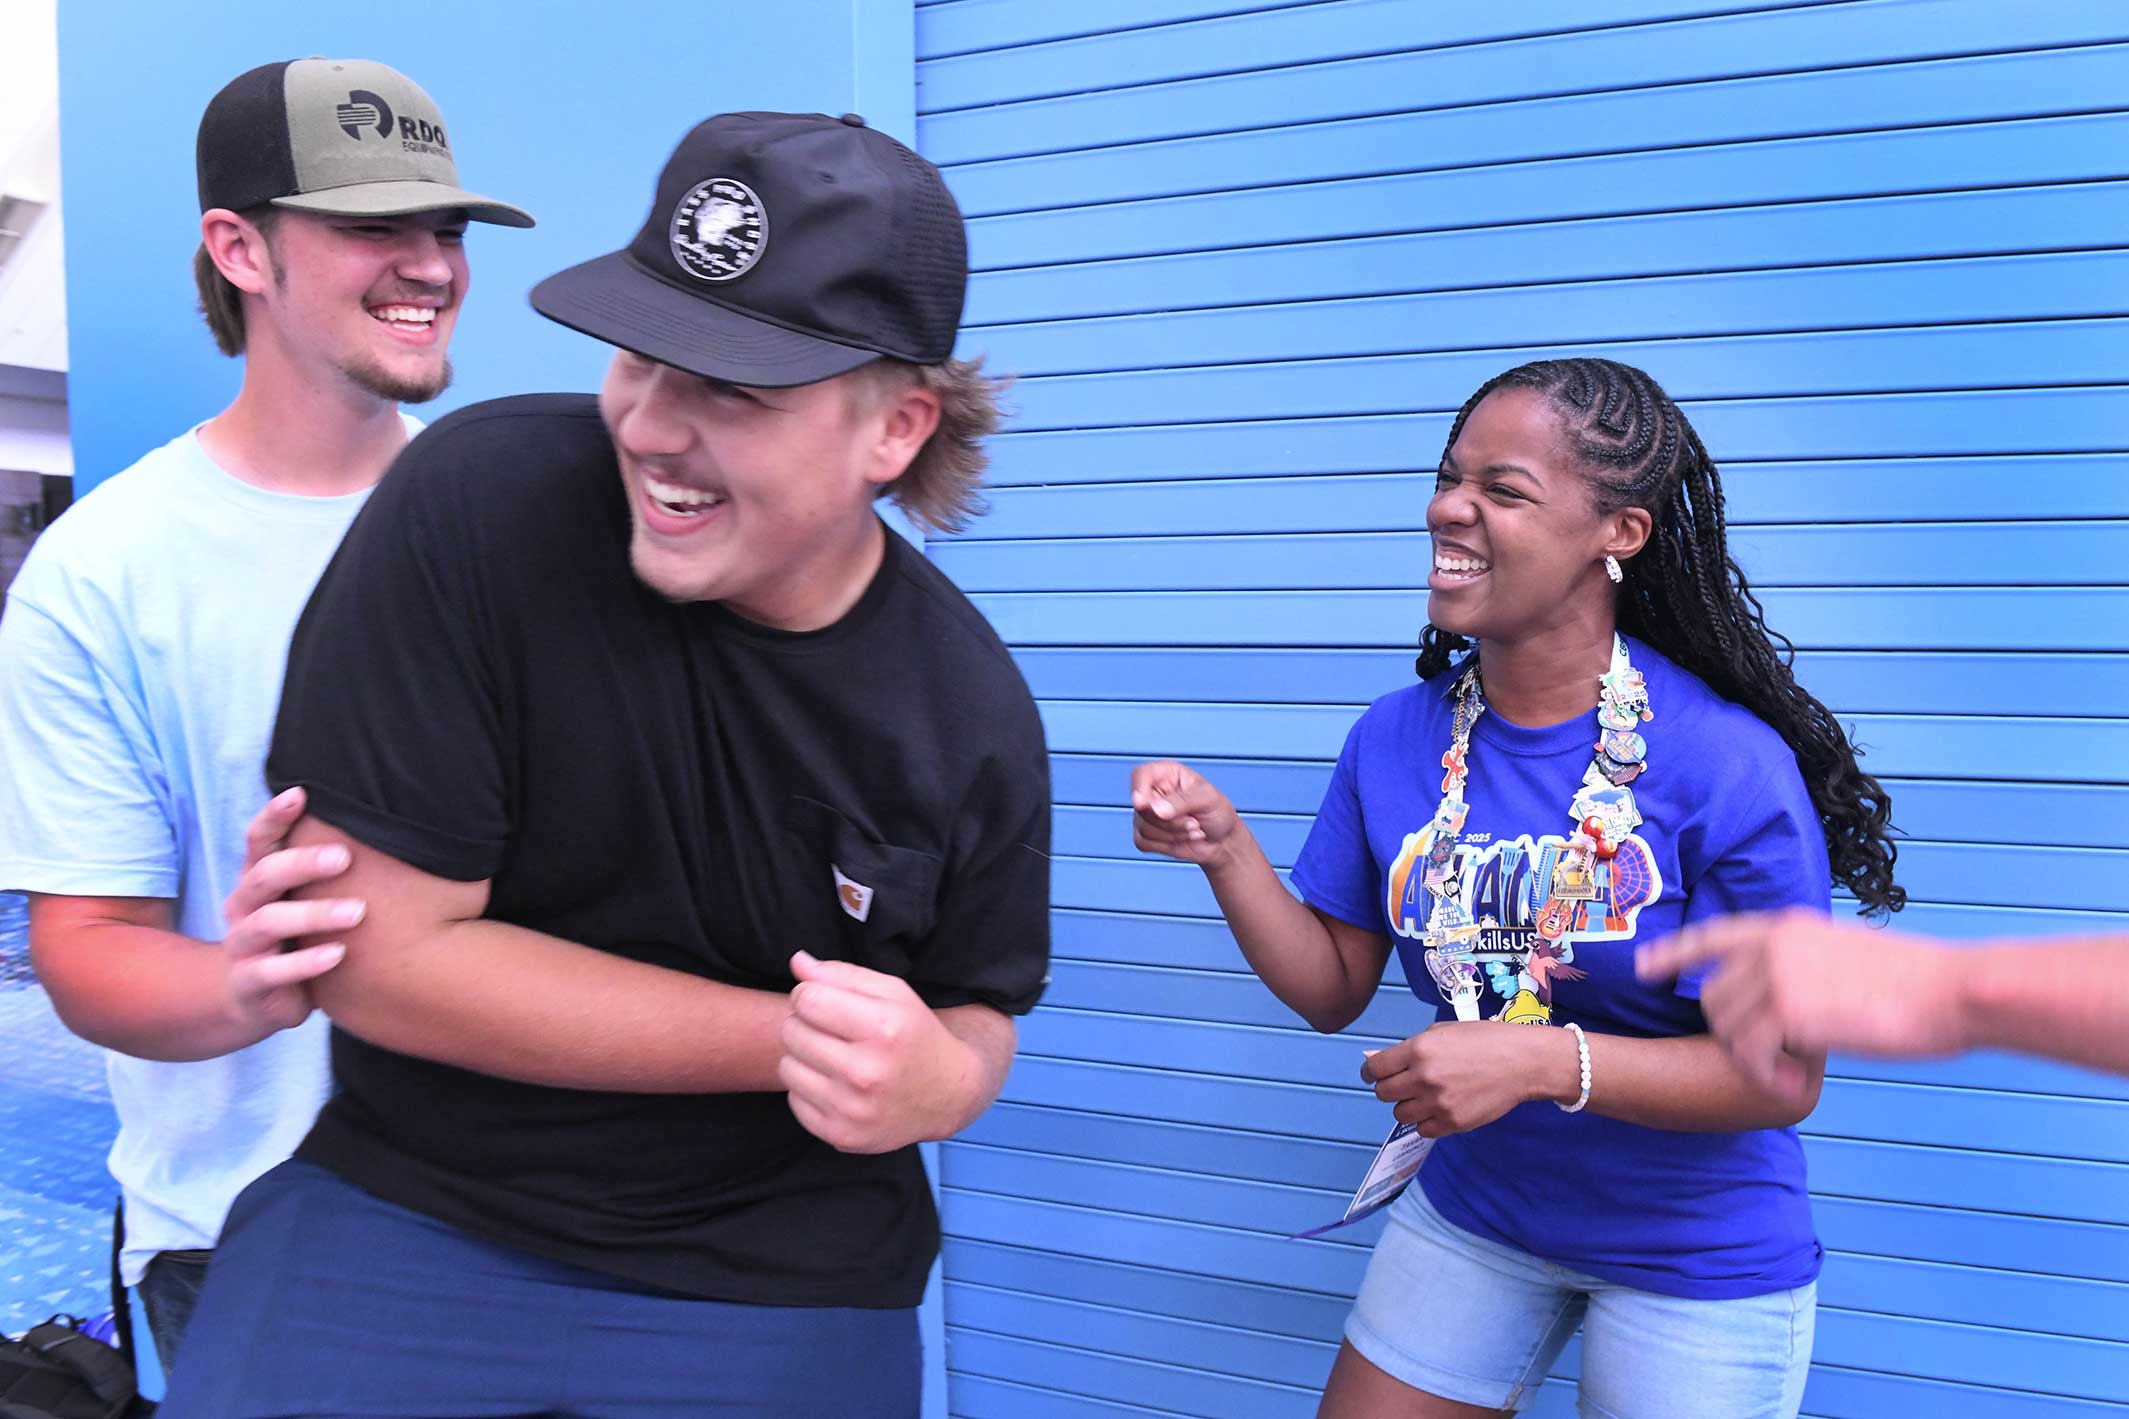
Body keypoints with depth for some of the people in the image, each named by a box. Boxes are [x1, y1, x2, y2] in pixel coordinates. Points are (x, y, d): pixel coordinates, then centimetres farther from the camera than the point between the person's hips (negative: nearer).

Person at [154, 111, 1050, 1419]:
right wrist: (795, 1040, -20)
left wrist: (936, 1082, -23)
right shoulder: (481, 501, -20)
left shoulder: (974, 710, -13)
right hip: (408, 1214, -1)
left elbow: (975, 1013, 2)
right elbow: (378, 952, -19)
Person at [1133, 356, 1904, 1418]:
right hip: (1473, 1211, 4)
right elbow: (1332, 990, -3)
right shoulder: (1396, 739, -7)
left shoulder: (1726, 764, -23)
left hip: (1698, 1253, -4)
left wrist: (1541, 1060, -31)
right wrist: (1226, 851, -18)